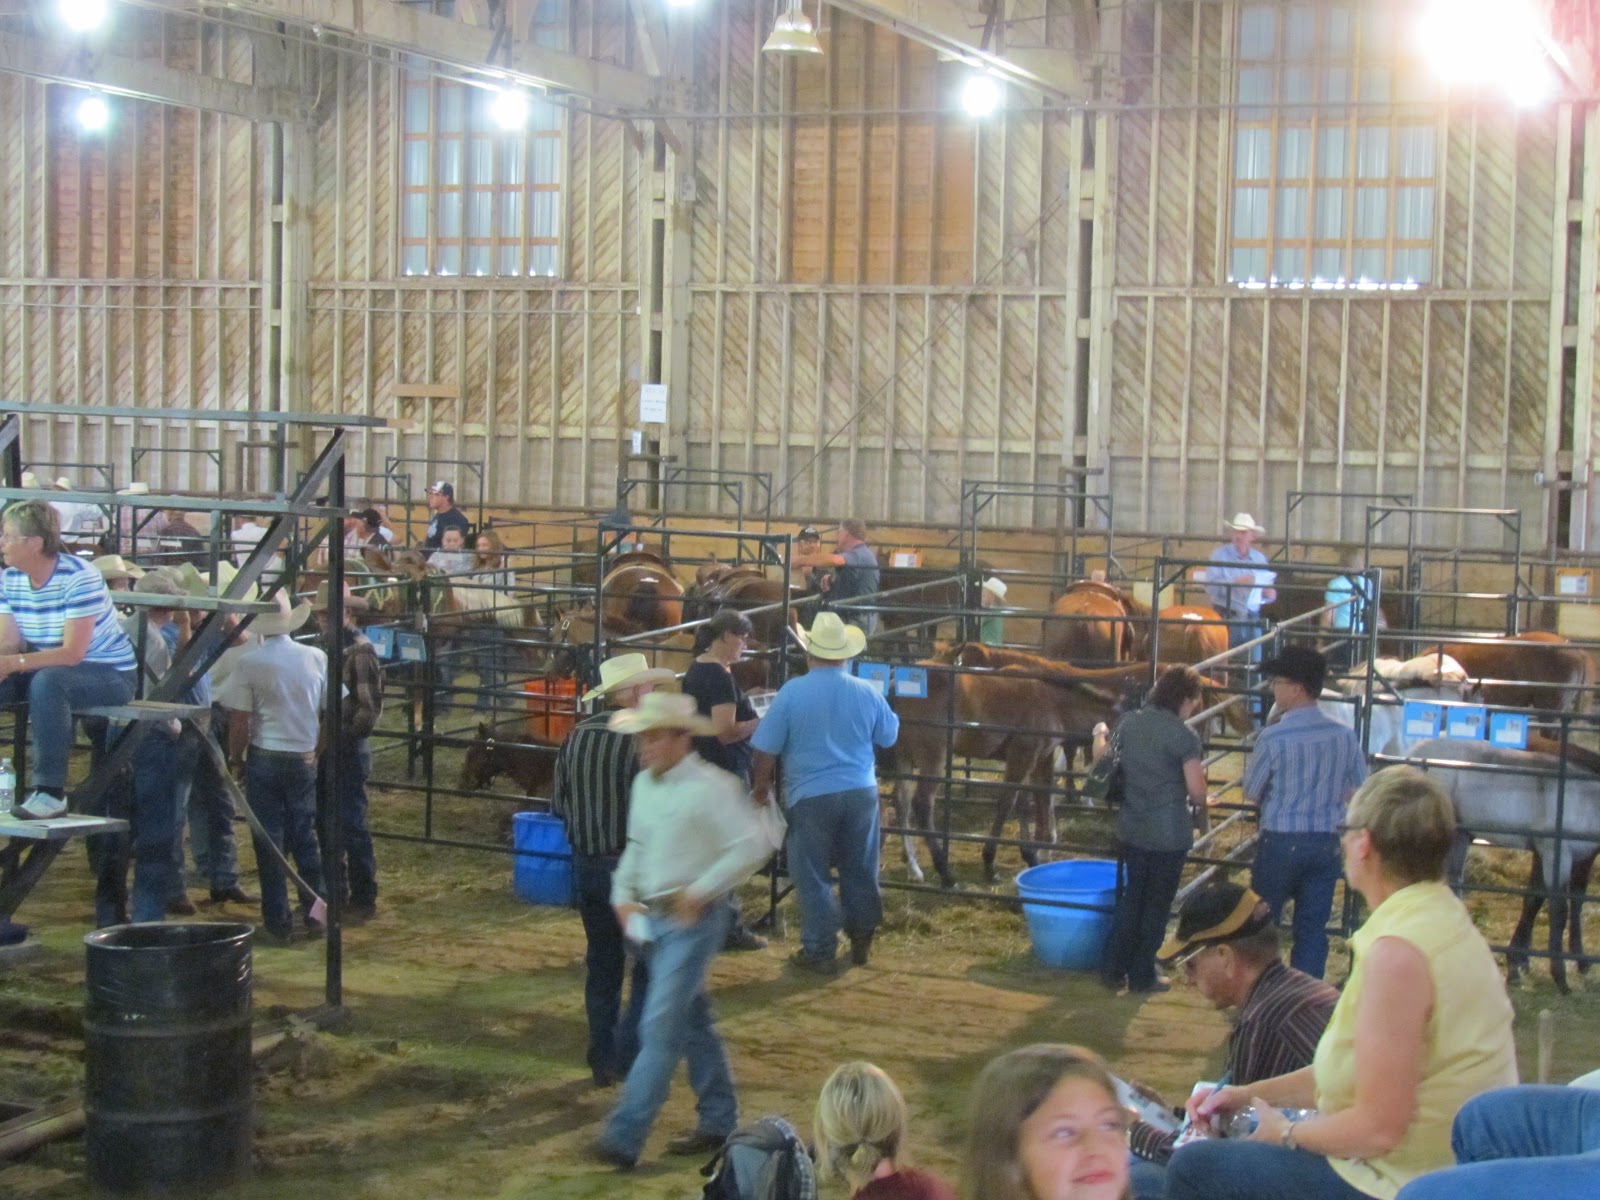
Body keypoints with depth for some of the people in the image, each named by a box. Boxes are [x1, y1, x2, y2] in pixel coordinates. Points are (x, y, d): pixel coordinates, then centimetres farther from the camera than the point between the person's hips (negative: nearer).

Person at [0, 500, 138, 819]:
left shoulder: (79, 578, -23)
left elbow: (72, 653, -28)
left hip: (110, 673, -7)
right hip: (47, 667, 7)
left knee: (47, 681, -36)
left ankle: (51, 792, -33)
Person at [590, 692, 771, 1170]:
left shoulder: (710, 787, -16)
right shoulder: (644, 784, 8)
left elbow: (752, 846, -19)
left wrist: (701, 890, -19)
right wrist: (624, 895, 5)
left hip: (693, 920, -8)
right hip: (653, 919, 8)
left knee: (660, 1028, -10)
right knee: (692, 1022, 17)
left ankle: (624, 1138, -10)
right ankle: (718, 1122, 28)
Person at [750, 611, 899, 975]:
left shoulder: (791, 693, -12)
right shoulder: (867, 693, -4)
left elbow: (765, 750, -8)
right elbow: (889, 736, 11)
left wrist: (761, 787, 8)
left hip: (810, 797, -3)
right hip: (861, 793, 3)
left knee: (812, 876, 8)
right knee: (860, 870, 18)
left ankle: (819, 951, 12)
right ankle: (861, 940, 29)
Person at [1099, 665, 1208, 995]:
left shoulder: (1128, 723, 1)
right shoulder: (1184, 736, -15)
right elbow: (1197, 793, -15)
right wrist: (1201, 798, 7)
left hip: (1130, 830, 5)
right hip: (1169, 834, -5)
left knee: (1130, 899, 18)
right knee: (1156, 906, 8)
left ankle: (1112, 969, 20)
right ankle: (1142, 976, 16)